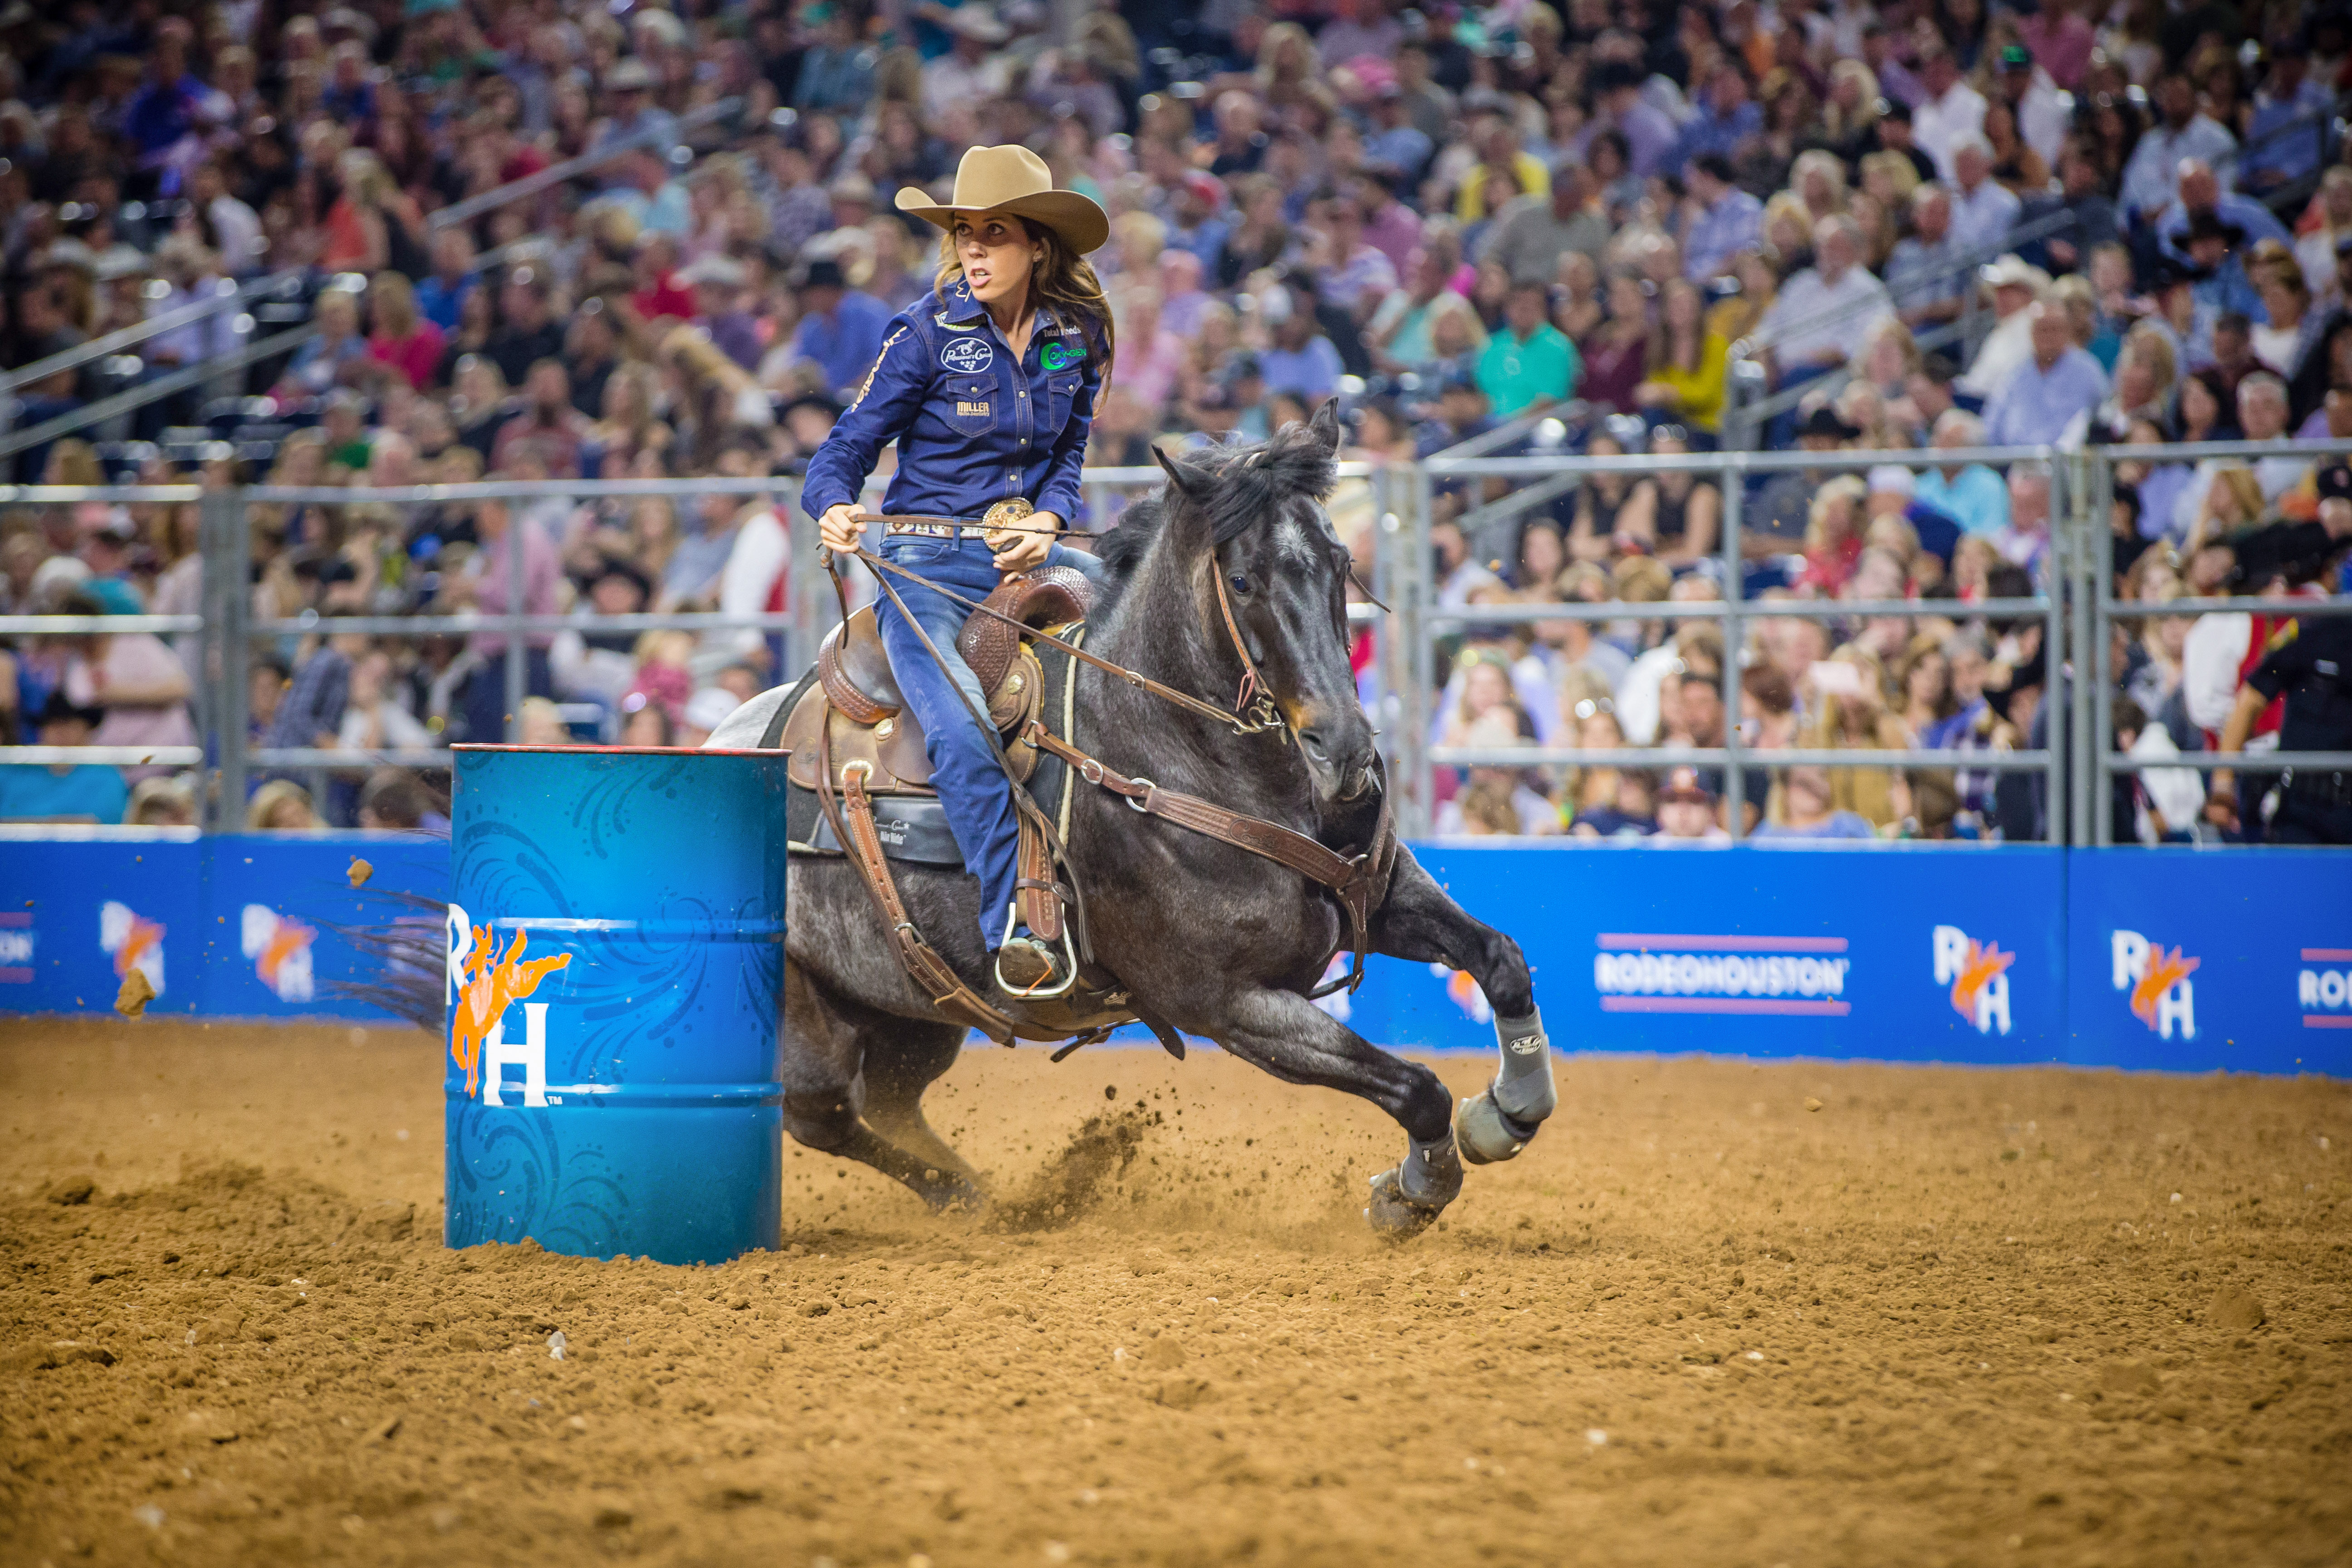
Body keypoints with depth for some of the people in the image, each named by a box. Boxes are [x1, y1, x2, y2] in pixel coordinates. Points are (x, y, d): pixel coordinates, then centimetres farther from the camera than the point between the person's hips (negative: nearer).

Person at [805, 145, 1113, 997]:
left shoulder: (1077, 334, 6)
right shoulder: (929, 332, -6)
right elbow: (851, 444, -4)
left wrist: (1045, 522, -5)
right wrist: (834, 507, -26)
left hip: (1027, 550, 5)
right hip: (929, 560, -5)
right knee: (962, 734, -27)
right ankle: (1009, 936, -29)